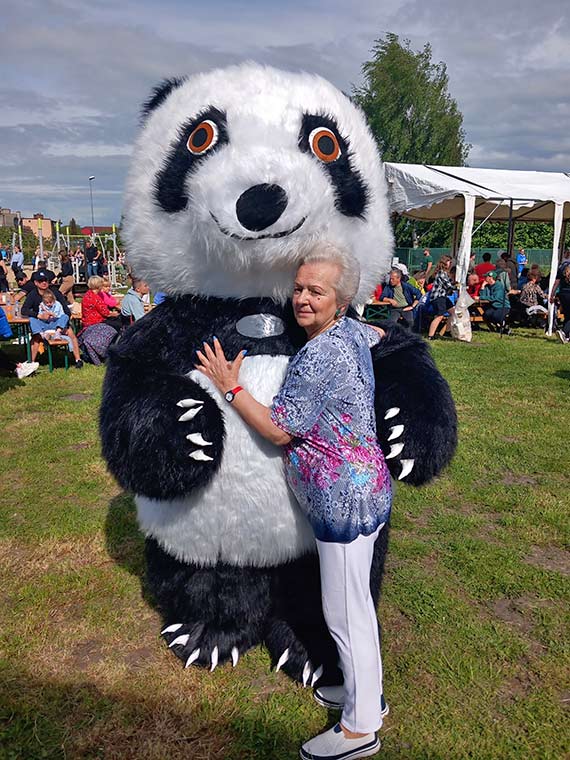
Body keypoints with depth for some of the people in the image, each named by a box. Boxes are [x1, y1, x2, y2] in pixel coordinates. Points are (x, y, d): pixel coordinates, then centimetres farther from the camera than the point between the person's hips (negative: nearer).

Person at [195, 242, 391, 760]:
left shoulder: (321, 356, -25)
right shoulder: (353, 331, 4)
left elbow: (278, 430, -20)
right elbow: (383, 335, 29)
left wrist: (230, 387, -10)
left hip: (345, 500, -10)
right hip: (361, 489, 10)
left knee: (346, 612, 6)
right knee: (353, 603, 24)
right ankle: (367, 692, 44)